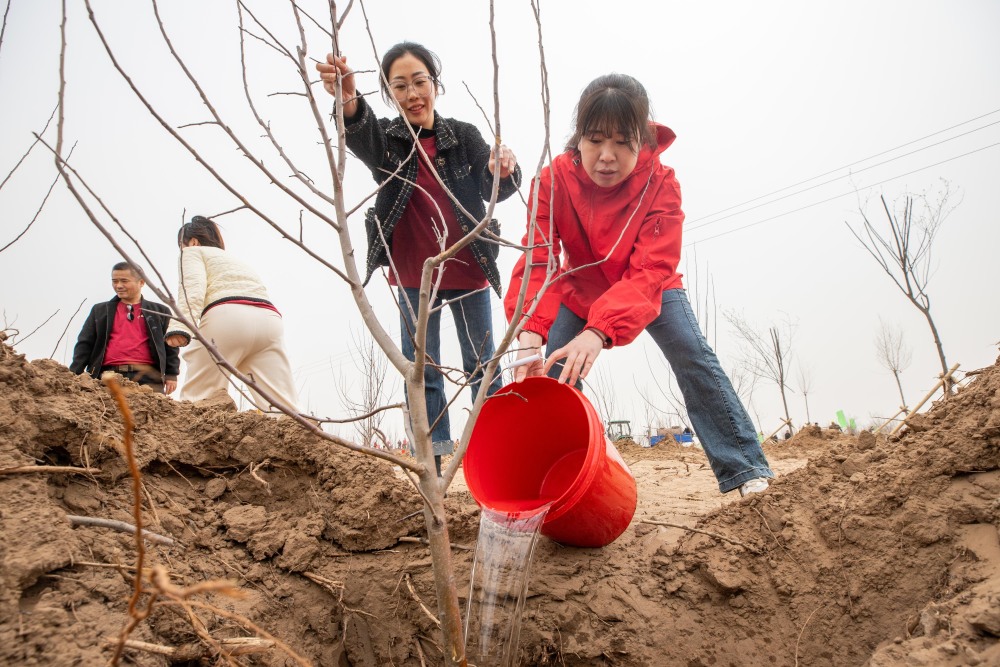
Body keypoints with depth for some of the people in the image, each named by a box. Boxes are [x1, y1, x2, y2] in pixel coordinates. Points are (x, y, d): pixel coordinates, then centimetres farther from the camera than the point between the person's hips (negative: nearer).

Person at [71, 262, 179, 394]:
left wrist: (171, 375, 2)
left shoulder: (159, 311, 15)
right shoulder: (100, 311, 20)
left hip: (148, 378, -1)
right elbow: (84, 343, 15)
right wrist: (76, 373, 3)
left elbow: (171, 345, 11)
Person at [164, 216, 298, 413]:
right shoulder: (238, 261, 43)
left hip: (227, 316, -5)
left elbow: (192, 287, -1)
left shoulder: (193, 252, 23)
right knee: (282, 407, -7)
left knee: (194, 401, -2)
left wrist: (180, 326, -16)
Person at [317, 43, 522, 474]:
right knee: (421, 369, 5)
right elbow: (360, 134, -27)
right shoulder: (386, 140, -4)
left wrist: (503, 173, -38)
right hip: (412, 276, 1)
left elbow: (492, 190, -13)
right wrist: (347, 101, -51)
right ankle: (431, 460, 14)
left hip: (468, 271, 0)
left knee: (481, 366, 7)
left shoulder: (464, 136, -2)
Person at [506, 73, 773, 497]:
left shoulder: (660, 184, -30)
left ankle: (743, 468, -9)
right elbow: (538, 262, -36)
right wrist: (530, 331, -56)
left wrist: (600, 331, -59)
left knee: (694, 358, -18)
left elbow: (650, 272, -41)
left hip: (650, 290, -1)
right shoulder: (552, 182, -27)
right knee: (550, 374, -10)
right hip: (580, 290, 2)